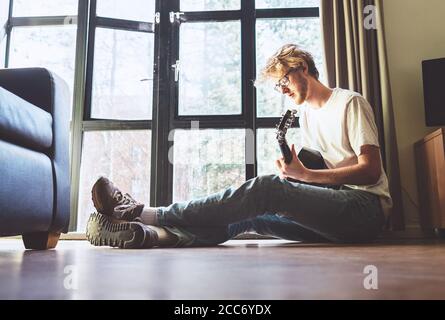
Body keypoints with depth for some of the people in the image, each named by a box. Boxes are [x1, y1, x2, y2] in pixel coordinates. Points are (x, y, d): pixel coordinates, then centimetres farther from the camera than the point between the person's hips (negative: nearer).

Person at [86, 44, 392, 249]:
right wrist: (294, 168, -5)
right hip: (333, 212, 7)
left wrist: (305, 175, -17)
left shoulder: (350, 103, -2)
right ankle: (142, 233, -32)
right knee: (251, 214, -17)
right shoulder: (306, 112, 21)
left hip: (367, 207, -7)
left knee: (267, 188, -29)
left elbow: (371, 170, -10)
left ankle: (144, 213, -29)